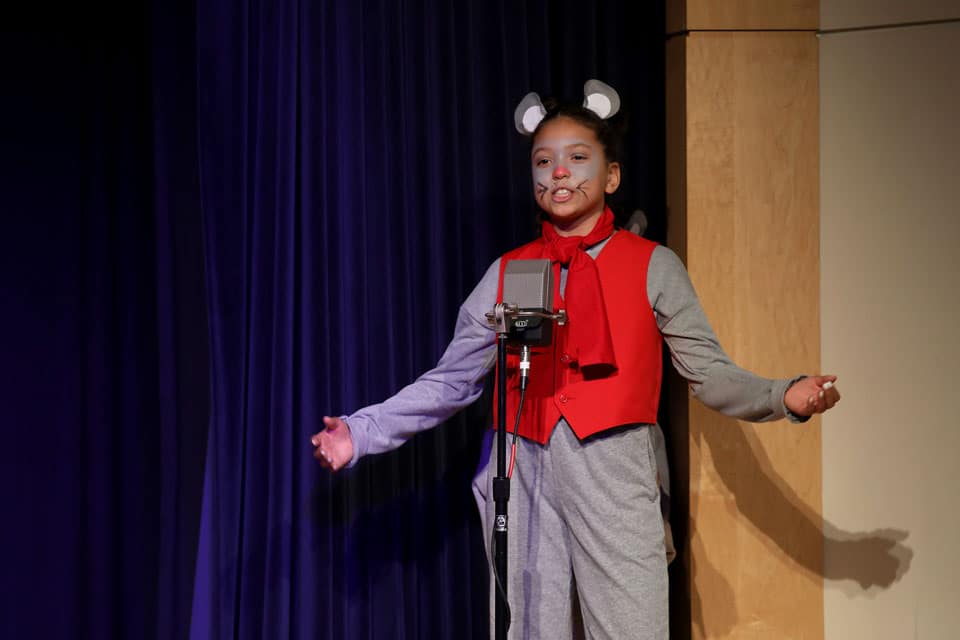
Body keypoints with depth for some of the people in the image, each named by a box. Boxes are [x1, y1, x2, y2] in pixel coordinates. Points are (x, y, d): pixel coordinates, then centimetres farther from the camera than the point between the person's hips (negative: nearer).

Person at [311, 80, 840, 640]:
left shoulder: (652, 267, 6)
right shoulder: (509, 273, 12)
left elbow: (710, 373, 2)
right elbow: (452, 381, 12)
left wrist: (785, 397, -16)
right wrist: (363, 432, 4)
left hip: (614, 478, -2)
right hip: (524, 481, 2)